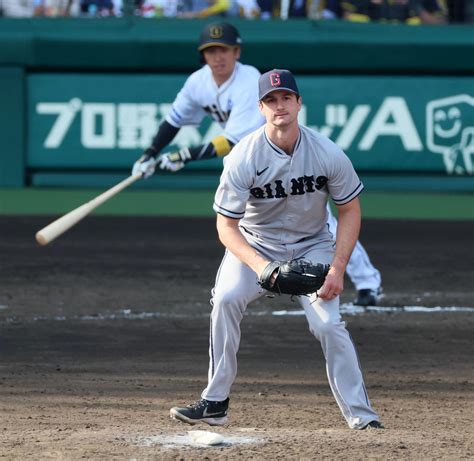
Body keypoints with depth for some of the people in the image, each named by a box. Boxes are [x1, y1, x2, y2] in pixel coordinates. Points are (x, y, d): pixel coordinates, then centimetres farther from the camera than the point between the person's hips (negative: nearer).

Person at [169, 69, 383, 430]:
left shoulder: (328, 154, -17)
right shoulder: (243, 158, -20)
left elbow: (350, 211, -5)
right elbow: (227, 225, -17)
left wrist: (337, 269, -16)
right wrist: (260, 267, -34)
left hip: (312, 245, 0)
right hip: (255, 243, 0)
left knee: (328, 324, -18)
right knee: (226, 299, -26)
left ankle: (361, 414, -8)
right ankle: (215, 403, -20)